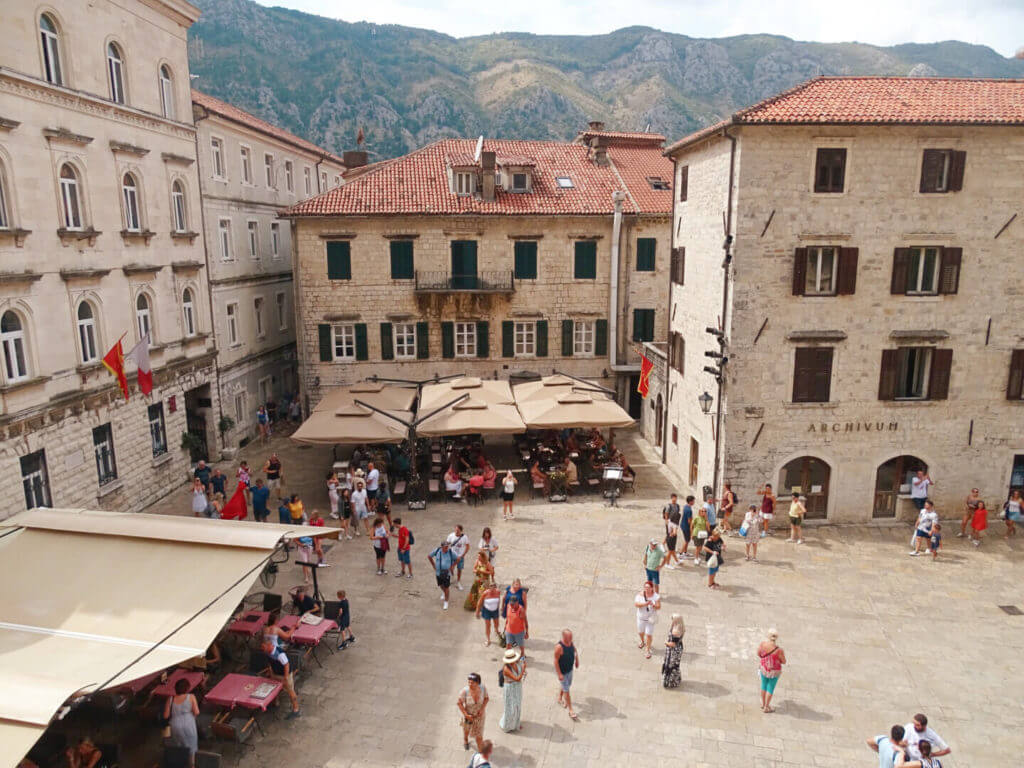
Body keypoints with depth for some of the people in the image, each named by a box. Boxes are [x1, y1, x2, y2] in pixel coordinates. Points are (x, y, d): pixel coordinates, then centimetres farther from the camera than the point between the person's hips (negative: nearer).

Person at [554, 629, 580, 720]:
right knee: (566, 690, 3)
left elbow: (575, 649, 11)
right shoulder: (559, 647, -33)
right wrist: (559, 674, -23)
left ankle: (560, 698, 52)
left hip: (570, 669, 7)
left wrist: (577, 660, 12)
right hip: (562, 672, -7)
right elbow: (556, 660, -27)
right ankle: (570, 711, 15)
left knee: (565, 685, 26)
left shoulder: (570, 642, -11)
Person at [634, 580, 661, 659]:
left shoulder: (656, 596, -15)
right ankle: (642, 641, 53)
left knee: (649, 634, -2)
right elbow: (636, 604, -21)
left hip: (651, 618, -2)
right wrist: (645, 604, -35)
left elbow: (659, 607, -17)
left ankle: (647, 650, 18)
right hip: (641, 617, 2)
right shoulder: (640, 594, -14)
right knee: (640, 632, 20)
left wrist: (653, 605, -39)